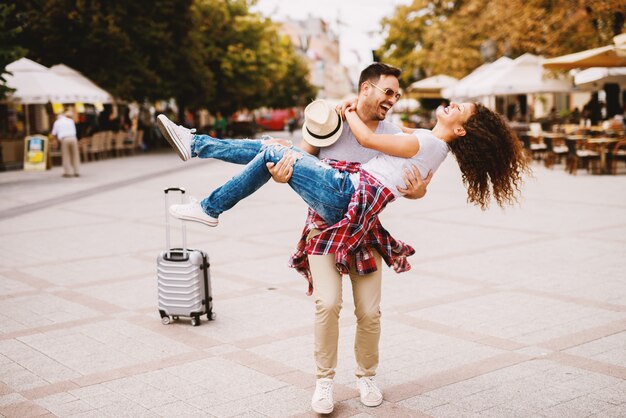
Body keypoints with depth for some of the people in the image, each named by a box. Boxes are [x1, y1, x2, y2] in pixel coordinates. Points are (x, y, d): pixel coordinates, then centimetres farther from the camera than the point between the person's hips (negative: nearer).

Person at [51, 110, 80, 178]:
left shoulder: (57, 122, 15)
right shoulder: (71, 121, 20)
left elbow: (54, 133, 20)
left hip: (64, 140, -2)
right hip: (73, 138, 2)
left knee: (66, 156, 4)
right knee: (75, 156, 7)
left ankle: (68, 172, 1)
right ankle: (76, 172, 6)